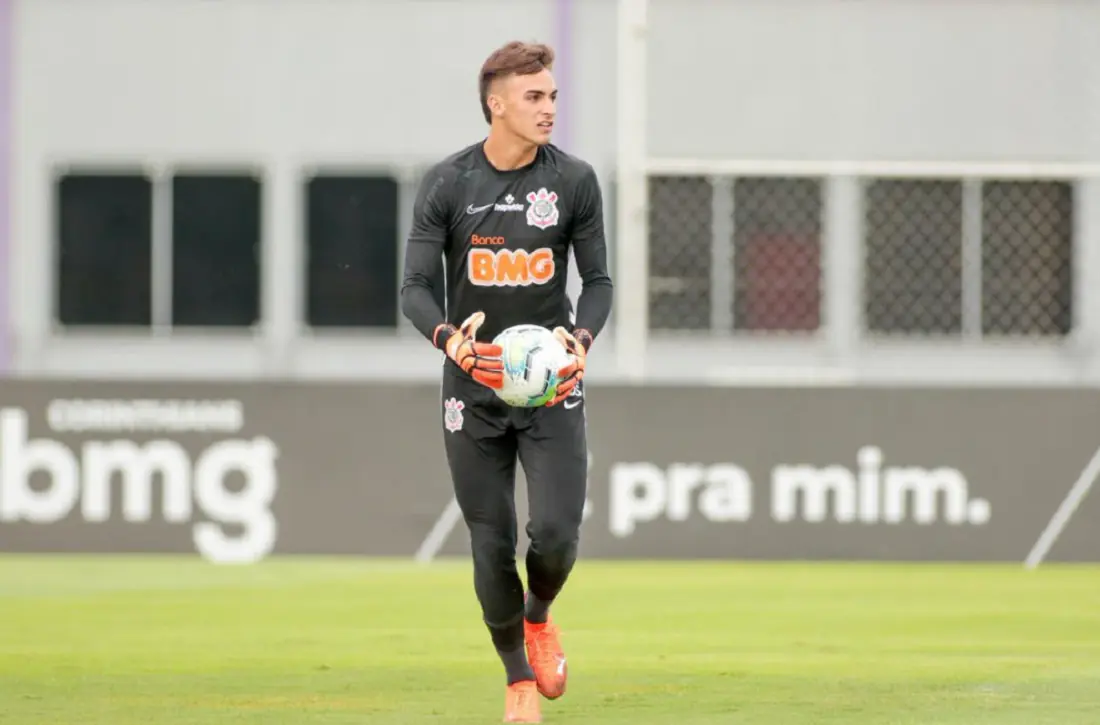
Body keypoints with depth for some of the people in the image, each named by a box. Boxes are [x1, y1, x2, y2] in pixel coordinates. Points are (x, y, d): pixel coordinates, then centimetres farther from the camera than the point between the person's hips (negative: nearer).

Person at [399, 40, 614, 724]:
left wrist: (582, 339, -16)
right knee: (492, 545, 1)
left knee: (557, 533, -12)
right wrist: (449, 337, -25)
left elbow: (598, 279, 5)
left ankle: (539, 615, 22)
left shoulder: (574, 180, -1)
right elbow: (416, 287, -4)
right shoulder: (447, 184, -4)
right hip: (474, 386, 0)